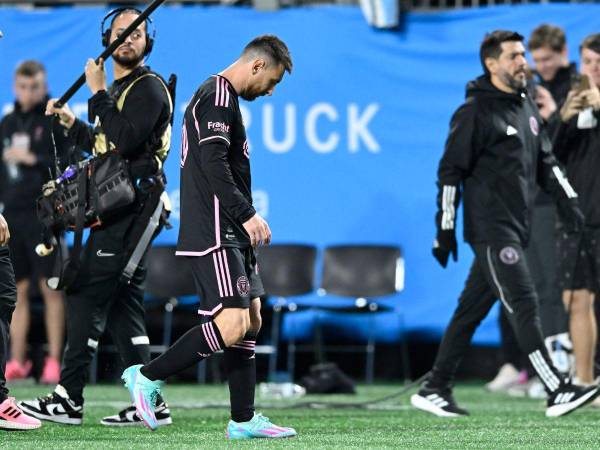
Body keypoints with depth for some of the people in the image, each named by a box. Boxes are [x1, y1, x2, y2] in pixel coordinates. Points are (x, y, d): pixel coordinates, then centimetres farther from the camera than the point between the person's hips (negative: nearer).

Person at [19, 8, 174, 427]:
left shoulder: (149, 87, -8)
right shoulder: (120, 89, 22)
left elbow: (123, 141, -22)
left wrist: (98, 93, -15)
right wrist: (72, 122, 18)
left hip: (129, 208, -10)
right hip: (118, 210, 10)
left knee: (86, 296, -11)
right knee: (123, 303, 8)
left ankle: (68, 399, -10)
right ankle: (151, 403, 7)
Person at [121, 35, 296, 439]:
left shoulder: (224, 98, 21)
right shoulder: (218, 97, -12)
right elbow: (213, 165, -22)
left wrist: (244, 220, 26)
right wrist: (247, 215, -24)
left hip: (229, 235, 11)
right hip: (213, 235, -11)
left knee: (251, 321, 9)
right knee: (231, 326, -16)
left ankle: (243, 420, 11)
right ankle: (147, 378, -5)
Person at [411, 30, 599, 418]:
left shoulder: (527, 107, 16)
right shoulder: (475, 112, -9)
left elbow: (545, 160, 23)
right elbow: (451, 171, -9)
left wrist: (566, 199, 8)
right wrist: (445, 230, -11)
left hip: (516, 229, 8)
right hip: (490, 230, -8)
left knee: (471, 311, 11)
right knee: (525, 306, -13)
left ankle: (435, 391, 17)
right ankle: (557, 392, -17)